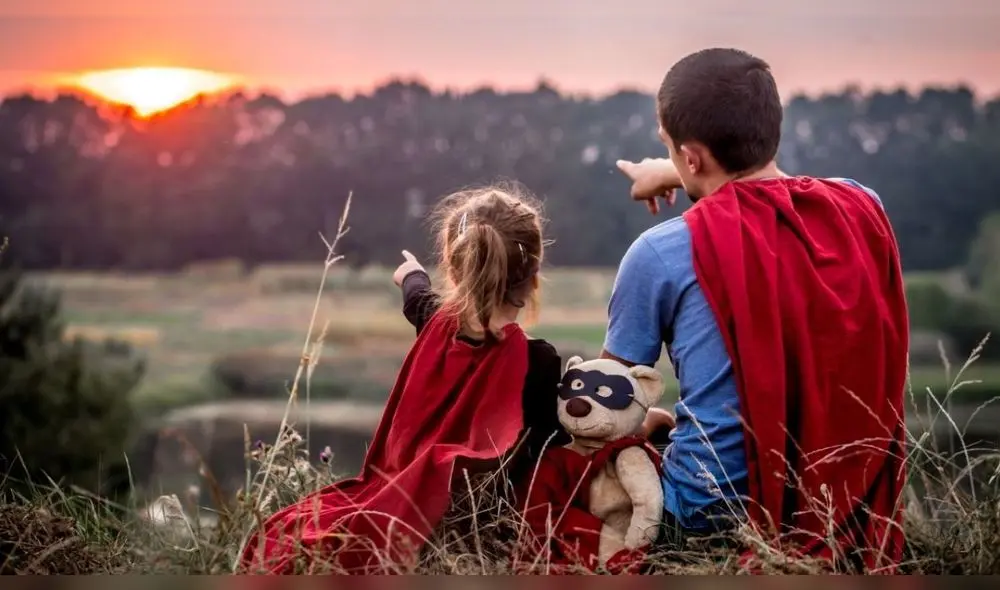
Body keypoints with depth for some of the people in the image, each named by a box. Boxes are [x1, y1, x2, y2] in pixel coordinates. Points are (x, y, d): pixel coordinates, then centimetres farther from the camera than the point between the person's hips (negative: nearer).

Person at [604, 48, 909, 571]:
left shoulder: (664, 253, -15)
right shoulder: (861, 207, -3)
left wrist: (649, 422, 22)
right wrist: (676, 176, 35)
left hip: (717, 516, -5)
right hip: (856, 504, 5)